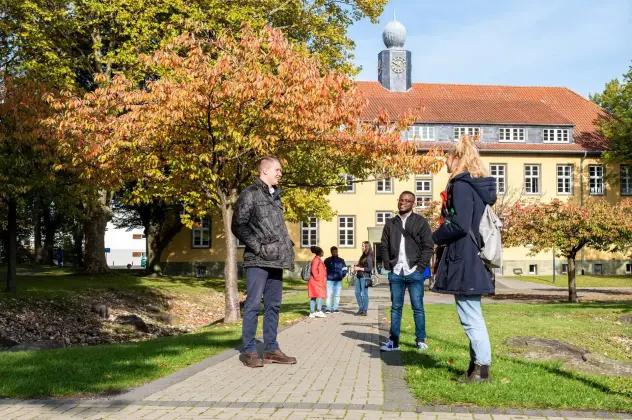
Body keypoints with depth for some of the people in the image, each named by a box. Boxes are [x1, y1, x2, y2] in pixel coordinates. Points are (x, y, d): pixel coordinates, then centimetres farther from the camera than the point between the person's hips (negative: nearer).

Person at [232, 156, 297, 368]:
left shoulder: (275, 195, 18)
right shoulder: (250, 194, -5)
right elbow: (238, 226, -10)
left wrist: (288, 247, 11)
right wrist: (257, 247, -14)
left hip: (276, 260, 8)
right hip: (258, 260, -8)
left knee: (273, 305, 10)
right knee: (253, 304, -5)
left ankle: (271, 349, 16)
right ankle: (249, 351, 1)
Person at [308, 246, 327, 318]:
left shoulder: (318, 260, 21)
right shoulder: (317, 259, -11)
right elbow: (314, 270, -20)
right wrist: (317, 278, -19)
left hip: (318, 282, 10)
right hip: (316, 282, -10)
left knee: (313, 297, 6)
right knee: (321, 295, -13)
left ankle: (312, 312, 5)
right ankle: (318, 311, -21)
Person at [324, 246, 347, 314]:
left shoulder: (341, 260, 12)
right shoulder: (327, 260, 6)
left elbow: (344, 269, 15)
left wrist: (343, 275, -3)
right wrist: (326, 276, -3)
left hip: (338, 280, 2)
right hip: (330, 280, -2)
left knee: (337, 295, 2)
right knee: (329, 295, -7)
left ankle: (336, 308, 7)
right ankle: (328, 309, -4)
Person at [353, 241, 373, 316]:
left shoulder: (369, 257, -9)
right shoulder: (363, 256, 16)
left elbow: (370, 269, -14)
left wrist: (359, 268, -15)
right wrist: (356, 267, 6)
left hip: (365, 277, -9)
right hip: (358, 276, 9)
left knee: (364, 294, -4)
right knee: (357, 293, 8)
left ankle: (365, 311, 3)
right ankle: (361, 309, 17)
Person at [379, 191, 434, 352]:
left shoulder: (420, 222, 2)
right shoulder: (390, 223, 12)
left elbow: (428, 247, -2)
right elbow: (384, 246, 12)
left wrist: (420, 267, -9)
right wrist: (388, 266, 1)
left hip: (414, 272, -3)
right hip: (395, 273, 3)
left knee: (418, 307, 1)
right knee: (395, 307, 6)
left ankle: (421, 341, 8)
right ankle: (393, 341, 8)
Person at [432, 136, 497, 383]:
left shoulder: (461, 185, -14)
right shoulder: (478, 185, 15)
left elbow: (460, 224, -23)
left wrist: (437, 237, -6)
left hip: (464, 261, -10)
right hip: (474, 259, 10)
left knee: (470, 317, -5)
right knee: (473, 316, 15)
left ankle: (481, 369, 0)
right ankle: (477, 366, 22)